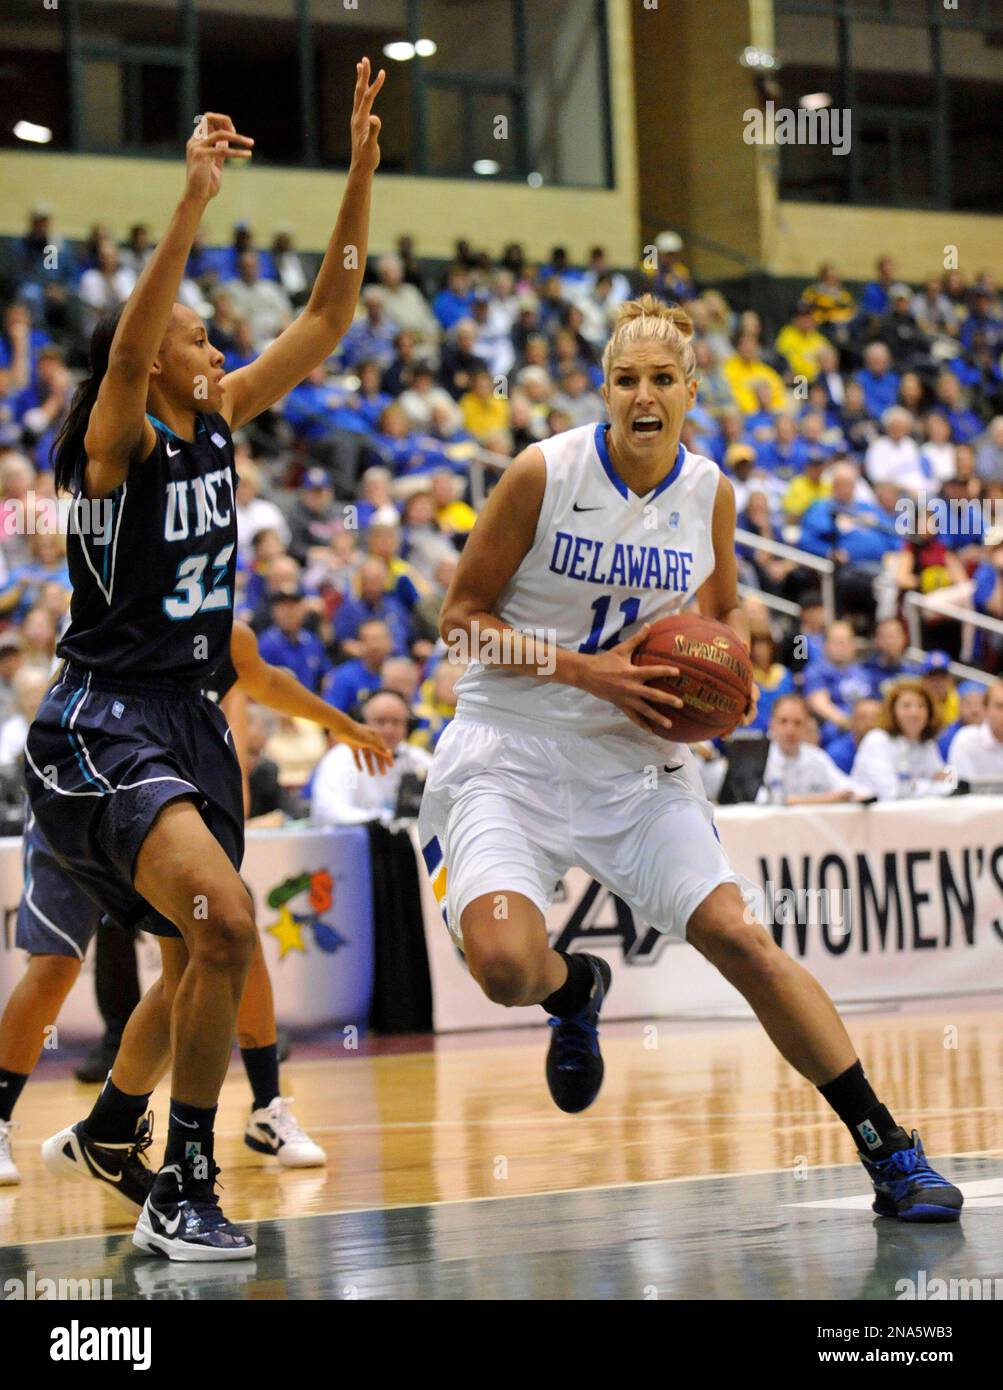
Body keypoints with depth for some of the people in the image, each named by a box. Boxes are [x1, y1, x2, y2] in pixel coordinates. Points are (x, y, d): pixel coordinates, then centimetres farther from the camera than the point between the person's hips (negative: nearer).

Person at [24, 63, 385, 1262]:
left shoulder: (220, 423, 8)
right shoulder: (118, 441, -11)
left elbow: (327, 318, 6)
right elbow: (125, 344, -32)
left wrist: (360, 176, -3)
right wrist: (194, 198, -39)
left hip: (187, 720, 9)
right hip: (99, 725, -9)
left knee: (198, 961, 19)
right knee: (222, 922, -27)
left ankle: (107, 1131, 44)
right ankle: (180, 1193, -20)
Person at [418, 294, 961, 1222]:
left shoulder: (708, 491, 1)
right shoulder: (545, 473, -12)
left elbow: (725, 609, 20)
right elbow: (462, 616, -7)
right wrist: (589, 671, -18)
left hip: (635, 761, 3)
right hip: (510, 753, -3)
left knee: (739, 937, -11)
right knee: (506, 966, -24)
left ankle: (890, 1153, -6)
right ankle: (575, 989, 16)